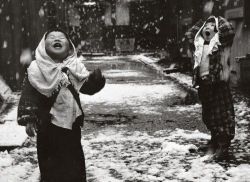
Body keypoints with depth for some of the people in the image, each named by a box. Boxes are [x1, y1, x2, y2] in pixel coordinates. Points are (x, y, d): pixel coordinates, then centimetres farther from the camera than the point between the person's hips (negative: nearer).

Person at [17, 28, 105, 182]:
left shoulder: (75, 66, 0)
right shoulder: (36, 69, -9)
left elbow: (88, 87, 0)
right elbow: (29, 96, -9)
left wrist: (96, 78, -20)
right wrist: (29, 120, -15)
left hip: (72, 122, 3)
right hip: (48, 125, -2)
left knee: (75, 159, 15)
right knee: (50, 163, 9)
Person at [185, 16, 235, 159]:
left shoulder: (220, 43, -1)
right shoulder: (199, 44, 14)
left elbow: (229, 31, -16)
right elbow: (189, 34, 28)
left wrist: (219, 20, 0)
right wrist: (201, 23, 20)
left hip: (218, 83, -6)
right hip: (203, 83, 7)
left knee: (222, 114, -6)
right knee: (208, 115, 15)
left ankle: (224, 146, -4)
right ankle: (215, 141, 30)